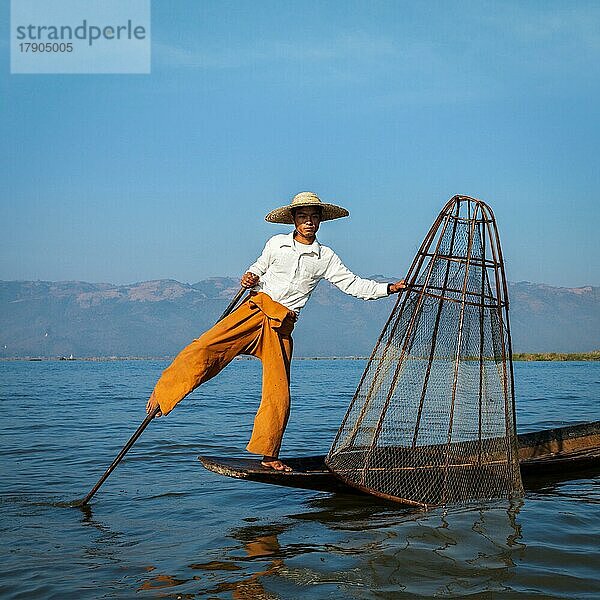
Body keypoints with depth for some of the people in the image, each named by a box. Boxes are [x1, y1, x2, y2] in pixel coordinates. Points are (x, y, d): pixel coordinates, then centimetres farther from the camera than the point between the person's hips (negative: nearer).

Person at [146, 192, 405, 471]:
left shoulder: (326, 257, 9)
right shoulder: (276, 244, 10)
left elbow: (353, 284, 8)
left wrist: (389, 288, -1)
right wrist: (251, 277, 2)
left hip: (282, 327, 1)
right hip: (254, 310, 0)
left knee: (278, 394, -4)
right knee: (205, 347, -22)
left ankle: (269, 456, 9)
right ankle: (162, 395, -8)